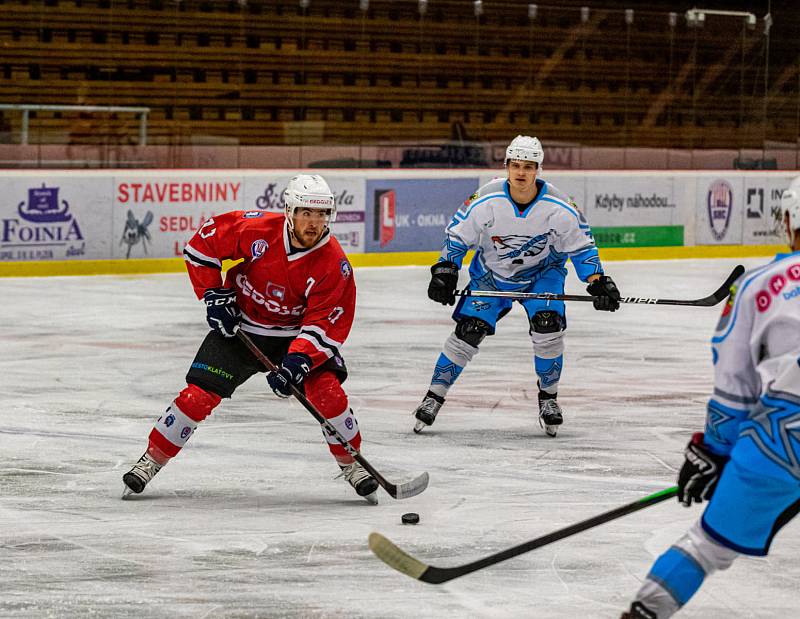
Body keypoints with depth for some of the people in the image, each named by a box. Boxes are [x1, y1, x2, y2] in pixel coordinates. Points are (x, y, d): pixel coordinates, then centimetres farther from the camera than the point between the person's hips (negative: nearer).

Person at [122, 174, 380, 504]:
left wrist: (297, 362, -36)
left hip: (297, 334, 0)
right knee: (199, 394, -9)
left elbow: (326, 324, -23)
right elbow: (203, 241, -8)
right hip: (239, 325, 0)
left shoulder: (335, 264, -23)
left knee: (326, 388, -19)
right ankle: (151, 460, 6)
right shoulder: (255, 229, -23)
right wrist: (213, 295, -11)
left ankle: (352, 463, 2)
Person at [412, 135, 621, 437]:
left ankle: (548, 397, 1)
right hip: (491, 273, 0)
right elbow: (457, 236, -10)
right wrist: (445, 272, -18)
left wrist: (598, 282, -19)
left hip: (541, 271, 0)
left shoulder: (560, 208, -24)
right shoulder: (485, 202, -25)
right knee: (468, 330, -10)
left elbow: (581, 246, -10)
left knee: (548, 325, -21)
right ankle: (434, 396, 5)